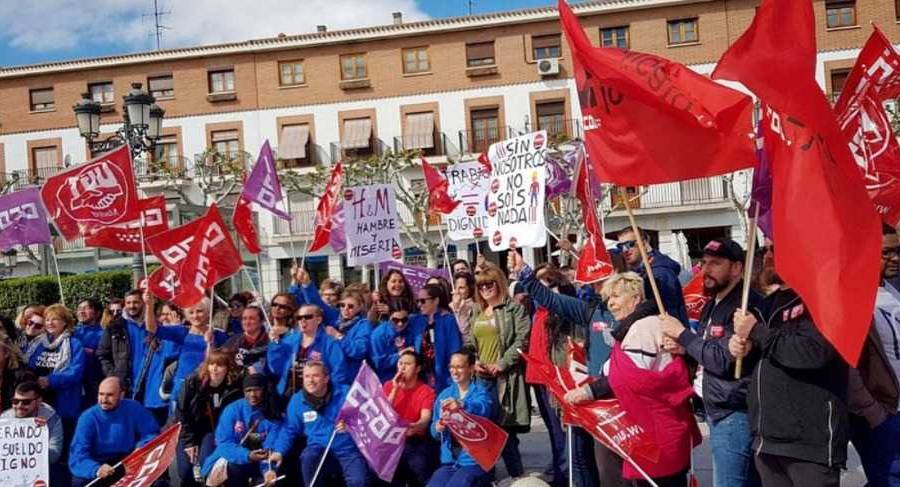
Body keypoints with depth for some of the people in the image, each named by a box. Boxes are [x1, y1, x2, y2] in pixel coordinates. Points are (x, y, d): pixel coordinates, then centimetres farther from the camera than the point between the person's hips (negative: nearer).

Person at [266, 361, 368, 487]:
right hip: (319, 449, 2)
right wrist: (278, 451, -6)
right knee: (307, 458, -32)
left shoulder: (345, 393, -5)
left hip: (348, 449, -2)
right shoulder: (297, 400, 4)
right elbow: (289, 430, 10)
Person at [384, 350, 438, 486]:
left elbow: (425, 419, -17)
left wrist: (414, 427, -40)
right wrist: (395, 389, -11)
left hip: (416, 445, -2)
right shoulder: (389, 385, 8)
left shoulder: (427, 391, -3)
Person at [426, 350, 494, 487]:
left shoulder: (481, 393, -4)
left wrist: (462, 406, -48)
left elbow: (482, 409, -28)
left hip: (474, 462, -5)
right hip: (449, 461, 5)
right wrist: (437, 428, -11)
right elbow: (434, 431, 13)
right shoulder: (444, 395, 13)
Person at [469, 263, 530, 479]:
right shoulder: (477, 314, 19)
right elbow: (470, 344, 22)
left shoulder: (514, 309, -1)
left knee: (505, 428, -9)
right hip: (481, 377, 7)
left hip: (505, 376, -6)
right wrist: (474, 362, 2)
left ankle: (517, 475, 3)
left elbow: (522, 340, -11)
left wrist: (502, 364, -15)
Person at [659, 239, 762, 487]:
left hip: (735, 415, -10)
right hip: (718, 412, 10)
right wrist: (682, 348, 2)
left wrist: (682, 334, -12)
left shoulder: (746, 306, -17)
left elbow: (724, 360, -22)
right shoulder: (712, 306, 15)